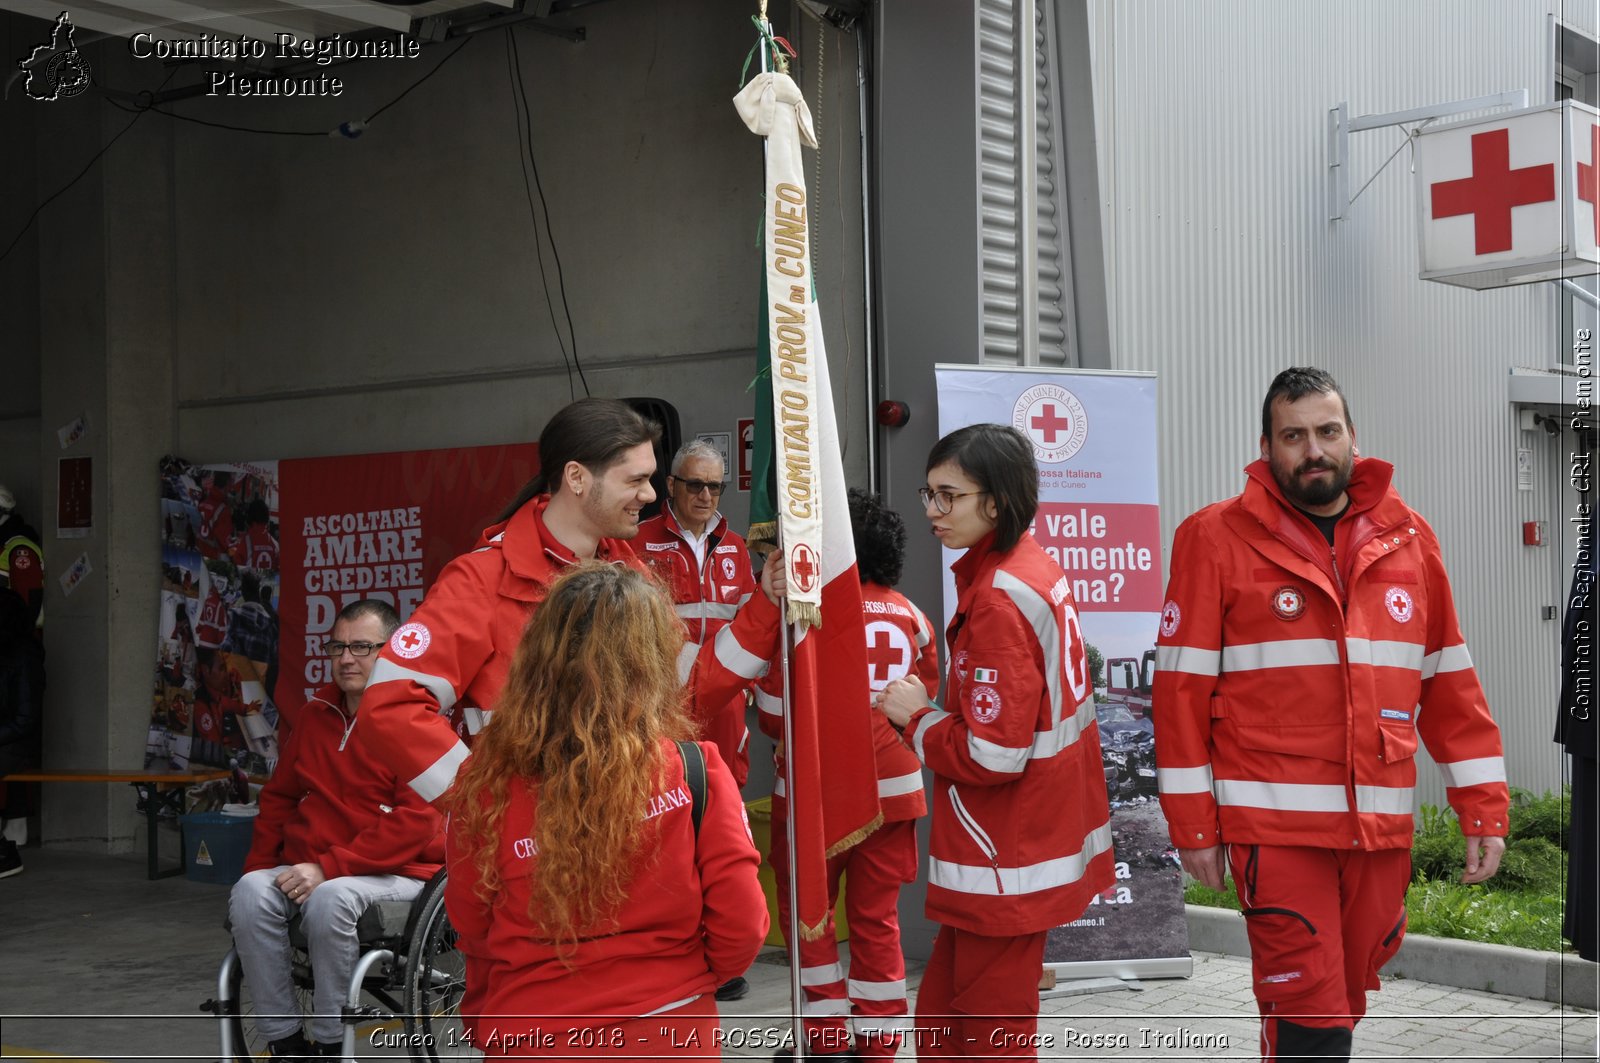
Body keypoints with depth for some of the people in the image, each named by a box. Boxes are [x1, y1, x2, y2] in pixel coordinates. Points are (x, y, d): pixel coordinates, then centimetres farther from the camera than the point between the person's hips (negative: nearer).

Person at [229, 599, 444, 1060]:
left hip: (397, 874, -6)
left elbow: (417, 820, -16)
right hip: (309, 871, 6)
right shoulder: (316, 714, 15)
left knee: (331, 898, -35)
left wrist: (329, 867, -21)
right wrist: (258, 865, 7)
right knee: (250, 892, -23)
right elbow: (278, 796, 24)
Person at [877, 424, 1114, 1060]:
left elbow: (993, 755, -23)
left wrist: (915, 715, -9)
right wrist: (929, 710, 6)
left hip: (1003, 865, -9)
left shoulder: (998, 601, -21)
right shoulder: (1036, 569, 7)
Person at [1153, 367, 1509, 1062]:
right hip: (1274, 821, -4)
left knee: (1346, 998, 14)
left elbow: (1451, 683, 12)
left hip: (1381, 823, 4)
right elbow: (1183, 685, -3)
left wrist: (1484, 806, 8)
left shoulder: (1407, 538, 9)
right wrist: (1192, 822, -5)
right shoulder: (1217, 538, -3)